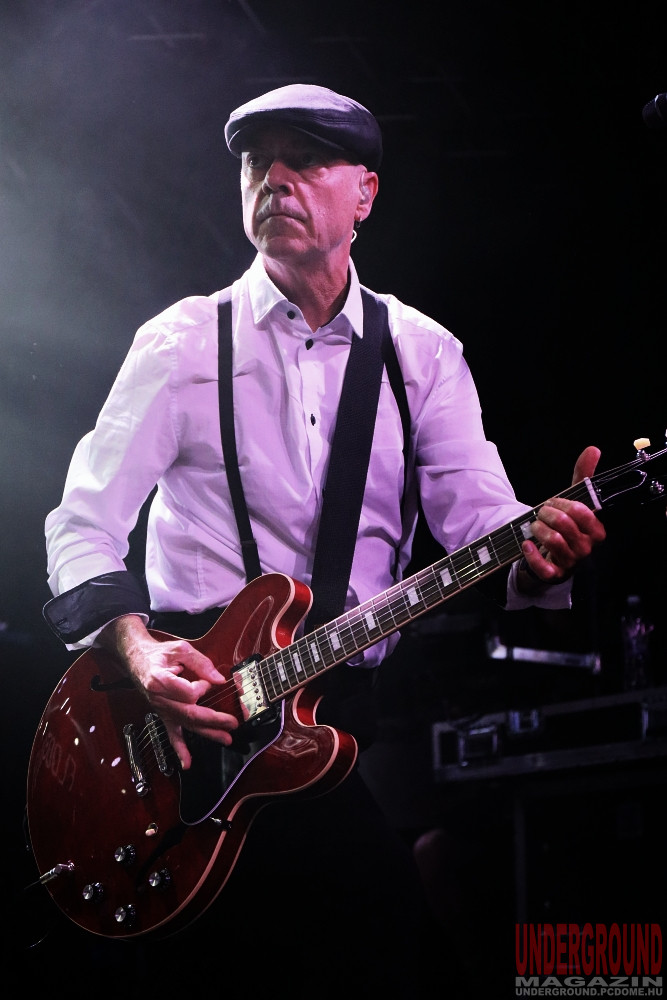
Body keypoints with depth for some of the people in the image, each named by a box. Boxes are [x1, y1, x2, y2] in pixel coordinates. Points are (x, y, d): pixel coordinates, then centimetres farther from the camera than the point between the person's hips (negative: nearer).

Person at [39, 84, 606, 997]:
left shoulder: (423, 353, 13)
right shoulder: (183, 342, 6)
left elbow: (475, 508, 1)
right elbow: (83, 524, 1)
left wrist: (539, 546, -24)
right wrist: (138, 650, -18)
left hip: (347, 703, 3)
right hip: (189, 696, -3)